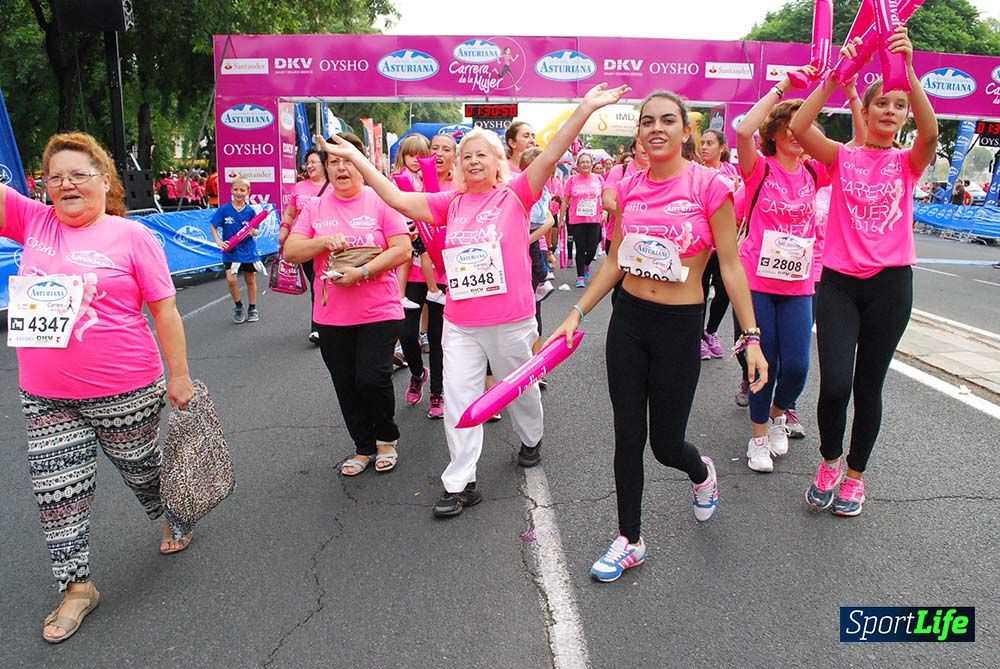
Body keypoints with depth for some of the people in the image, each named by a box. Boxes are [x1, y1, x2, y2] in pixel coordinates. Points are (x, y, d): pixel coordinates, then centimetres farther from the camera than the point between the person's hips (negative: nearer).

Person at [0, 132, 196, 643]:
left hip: (124, 391, -3)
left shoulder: (131, 236, -7)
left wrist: (179, 376, -6)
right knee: (56, 492, 8)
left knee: (142, 468, 17)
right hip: (45, 397, 4)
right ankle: (76, 586, 26)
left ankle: (173, 516, 48)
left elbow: (164, 310, -6)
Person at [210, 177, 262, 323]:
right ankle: (238, 306, 11)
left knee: (251, 280, 11)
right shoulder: (224, 209, -7)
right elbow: (214, 227, 1)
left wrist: (254, 232, -18)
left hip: (248, 250, 1)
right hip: (230, 251, -1)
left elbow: (256, 230, 4)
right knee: (231, 279, -13)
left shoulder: (250, 211, -4)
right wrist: (219, 241, -12)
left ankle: (252, 309, 28)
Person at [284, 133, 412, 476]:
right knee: (346, 386, 11)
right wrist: (323, 241, -15)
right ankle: (364, 447, 31)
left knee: (372, 379, -11)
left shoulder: (380, 202, -3)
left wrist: (362, 272, -19)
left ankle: (388, 438, 19)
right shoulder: (314, 208, 8)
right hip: (331, 317, 4)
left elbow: (403, 249, -10)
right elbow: (290, 252, 2)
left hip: (378, 312, -4)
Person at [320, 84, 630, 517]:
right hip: (459, 324, 3)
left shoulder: (515, 195, -4)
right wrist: (355, 157, 3)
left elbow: (550, 156, -15)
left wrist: (585, 108, -25)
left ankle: (531, 440, 47)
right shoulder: (451, 204, 6)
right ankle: (460, 484, 14)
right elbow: (397, 199, 4)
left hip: (510, 322, -3)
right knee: (458, 401, 4)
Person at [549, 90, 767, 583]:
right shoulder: (629, 188, 2)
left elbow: (730, 266, -8)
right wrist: (576, 314, 6)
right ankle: (629, 540, 26)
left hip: (680, 325, -4)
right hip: (628, 320, 4)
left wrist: (751, 338, -10)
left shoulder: (709, 185, -10)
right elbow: (615, 261, 10)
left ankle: (701, 474, 44)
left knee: (666, 444, 5)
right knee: (628, 436, 9)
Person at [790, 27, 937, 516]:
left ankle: (854, 475, 26)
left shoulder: (908, 162, 6)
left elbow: (930, 133, -17)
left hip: (890, 284, 1)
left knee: (868, 386, 8)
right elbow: (798, 127, -14)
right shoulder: (842, 157, 4)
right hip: (838, 281, -1)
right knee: (835, 384, -11)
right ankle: (829, 461, 17)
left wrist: (907, 69, -25)